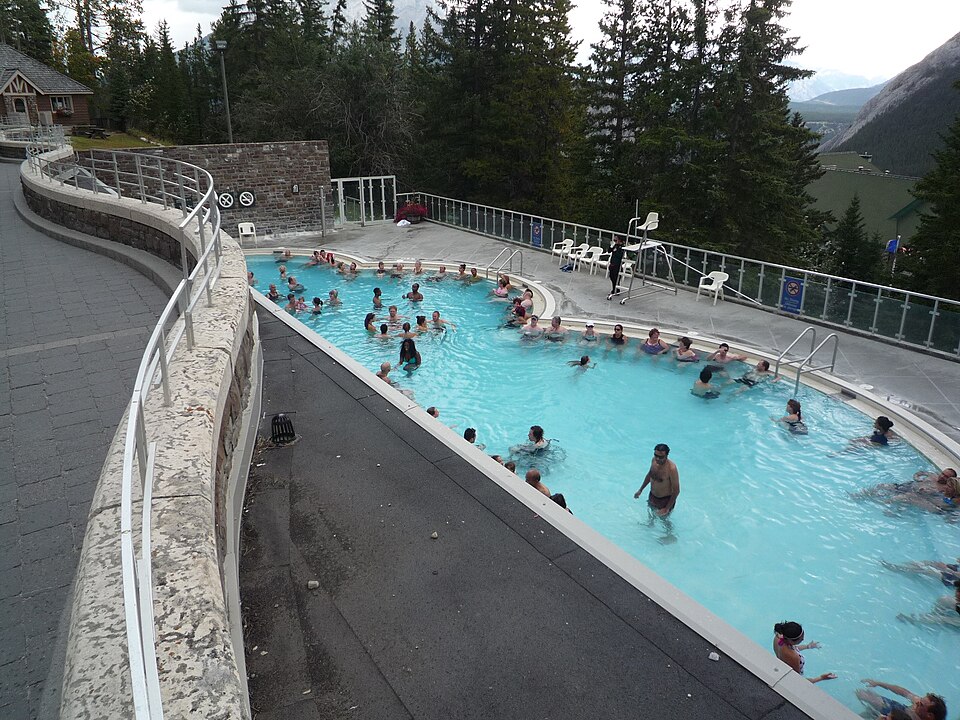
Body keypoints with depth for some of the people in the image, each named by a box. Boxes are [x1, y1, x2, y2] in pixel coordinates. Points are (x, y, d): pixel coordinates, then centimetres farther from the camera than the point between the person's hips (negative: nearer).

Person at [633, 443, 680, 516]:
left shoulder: (671, 468, -33)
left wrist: (667, 509, -22)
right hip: (652, 496, 6)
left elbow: (676, 491, -25)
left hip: (665, 500, -6)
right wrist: (640, 490, 14)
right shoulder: (654, 460, -13)